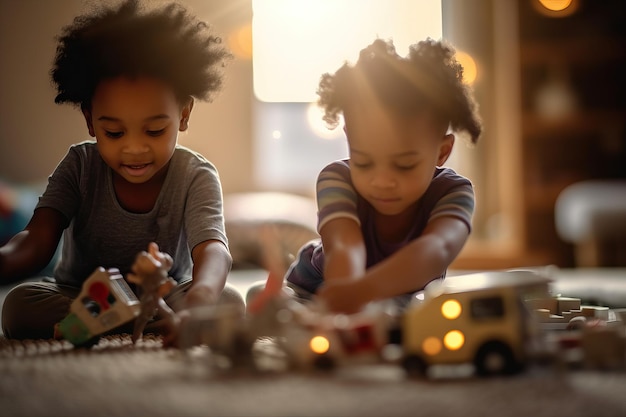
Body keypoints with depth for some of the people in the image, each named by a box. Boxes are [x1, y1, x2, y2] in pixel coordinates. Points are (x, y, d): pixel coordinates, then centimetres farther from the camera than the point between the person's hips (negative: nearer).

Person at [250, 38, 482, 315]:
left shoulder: (452, 193, -29)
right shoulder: (338, 180, -28)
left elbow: (438, 249, -52)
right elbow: (344, 247, -48)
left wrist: (362, 290, -74)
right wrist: (347, 303, -74)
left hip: (406, 302, 1)